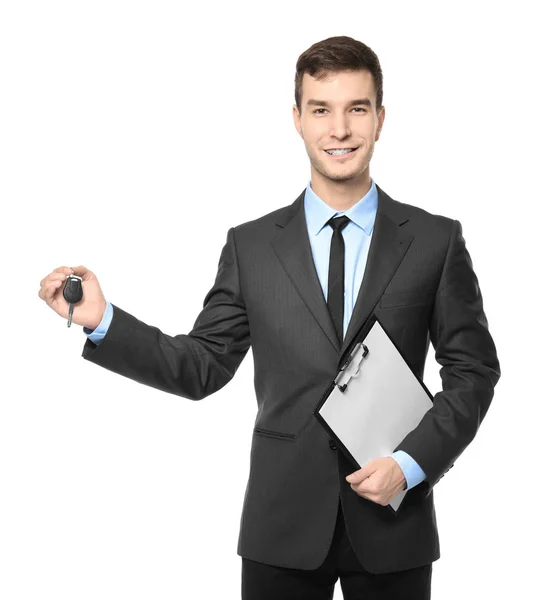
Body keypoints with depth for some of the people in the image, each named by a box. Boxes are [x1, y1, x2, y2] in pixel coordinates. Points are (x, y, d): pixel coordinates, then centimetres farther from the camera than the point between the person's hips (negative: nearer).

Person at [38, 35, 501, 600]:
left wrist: (411, 463, -11)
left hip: (393, 528, 0)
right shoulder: (251, 246, 3)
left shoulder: (436, 240, 1)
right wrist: (102, 321, -9)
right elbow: (203, 367, 3)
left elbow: (473, 372, 1)